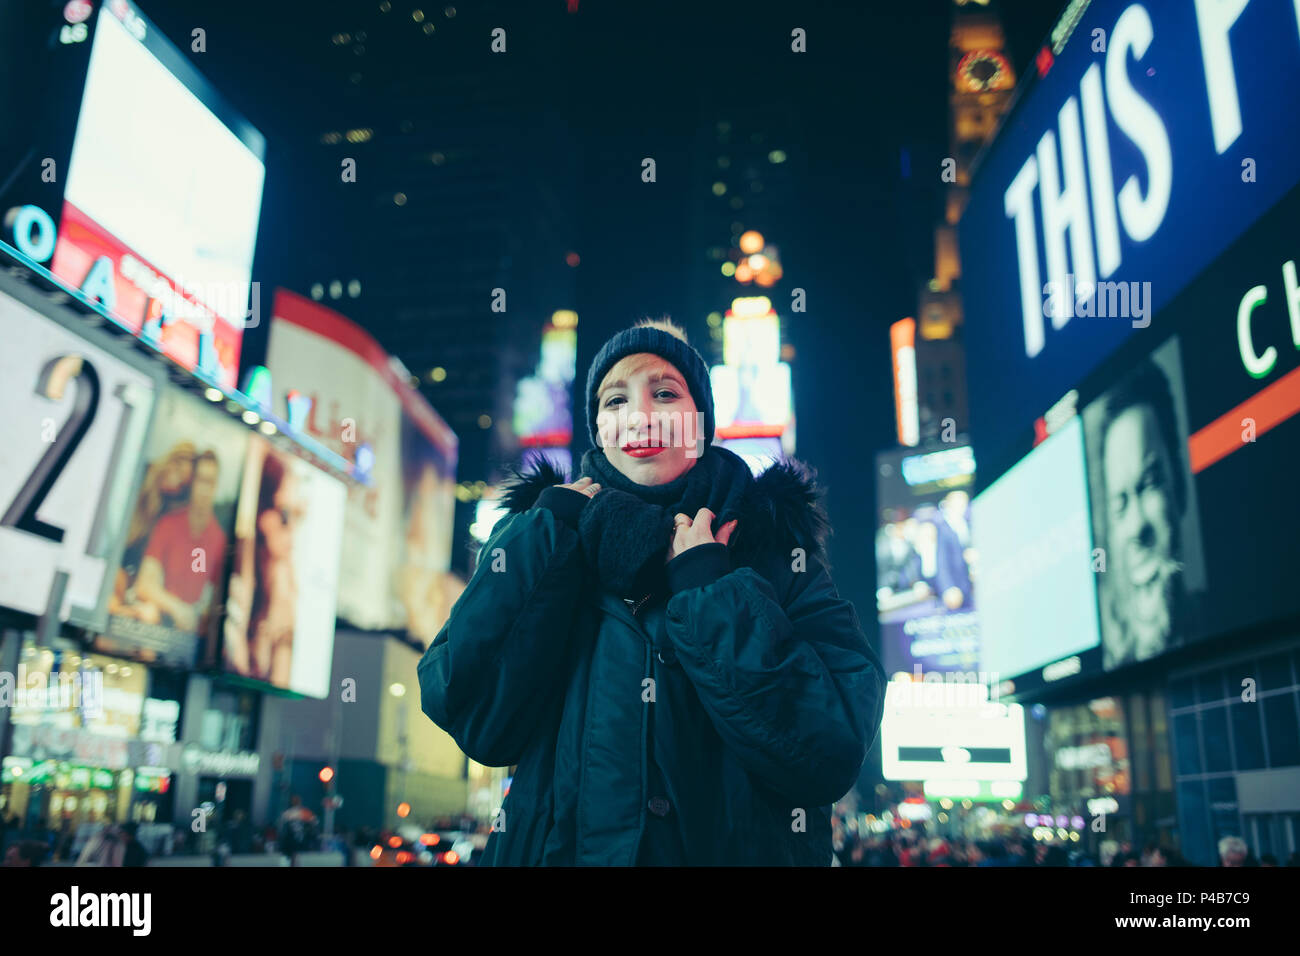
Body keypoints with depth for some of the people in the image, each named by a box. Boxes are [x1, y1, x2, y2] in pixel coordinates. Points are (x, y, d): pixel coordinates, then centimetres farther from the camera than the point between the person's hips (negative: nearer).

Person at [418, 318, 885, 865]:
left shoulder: (773, 541, 1)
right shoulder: (537, 536, 6)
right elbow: (476, 721, -8)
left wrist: (710, 589, -11)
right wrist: (547, 533, -8)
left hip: (742, 847, -1)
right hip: (564, 847, 2)